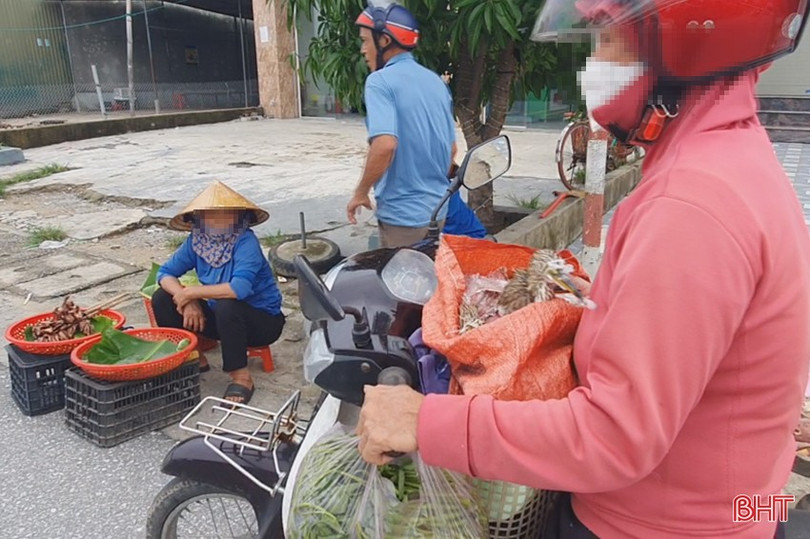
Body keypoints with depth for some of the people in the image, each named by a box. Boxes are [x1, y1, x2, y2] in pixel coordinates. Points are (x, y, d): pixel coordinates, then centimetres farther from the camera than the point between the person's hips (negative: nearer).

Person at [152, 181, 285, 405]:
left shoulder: (246, 242, -25)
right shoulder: (196, 241, -7)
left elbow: (240, 288, -40)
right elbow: (165, 273, -1)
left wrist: (192, 292, -28)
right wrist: (187, 301, -21)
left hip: (261, 320, -6)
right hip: (218, 316, 6)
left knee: (227, 306, -38)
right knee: (162, 299, -5)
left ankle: (241, 377, -18)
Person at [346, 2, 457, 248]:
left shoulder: (380, 81, -13)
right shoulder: (436, 81, 10)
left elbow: (385, 145, -27)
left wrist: (361, 193, -14)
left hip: (402, 213, -8)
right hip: (438, 208, 8)